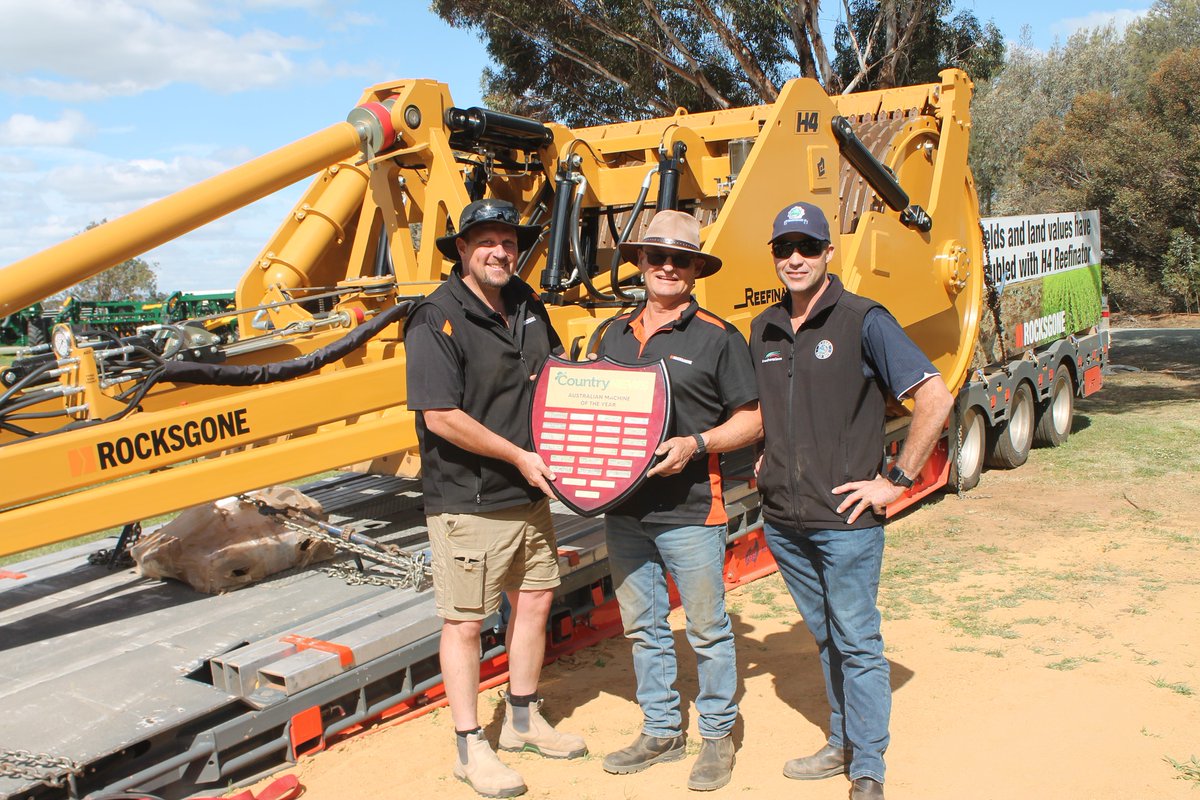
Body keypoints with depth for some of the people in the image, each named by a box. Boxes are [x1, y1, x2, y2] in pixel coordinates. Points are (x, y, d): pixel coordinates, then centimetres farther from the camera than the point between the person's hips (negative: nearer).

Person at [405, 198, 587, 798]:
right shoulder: (437, 319, -16)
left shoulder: (527, 306, 8)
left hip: (530, 493, 8)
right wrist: (518, 456, -16)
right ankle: (470, 748, 20)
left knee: (534, 599, 17)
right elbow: (441, 416, -22)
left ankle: (523, 720, 36)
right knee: (464, 622, 4)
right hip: (468, 501, -8)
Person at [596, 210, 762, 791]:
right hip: (623, 509, 6)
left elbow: (751, 420, -5)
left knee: (707, 629, 7)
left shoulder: (717, 338, -5)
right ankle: (660, 731, 32)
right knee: (642, 626, 16)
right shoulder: (615, 334, 11)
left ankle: (717, 734, 26)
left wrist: (694, 445, -19)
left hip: (689, 510, -5)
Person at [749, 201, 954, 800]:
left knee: (857, 643, 5)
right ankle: (842, 745, 34)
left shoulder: (863, 321, -10)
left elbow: (935, 398, -13)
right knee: (825, 637, 19)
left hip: (845, 520, -6)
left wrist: (896, 480, -14)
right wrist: (765, 459, 11)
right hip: (781, 520, 6)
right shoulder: (763, 330, 8)